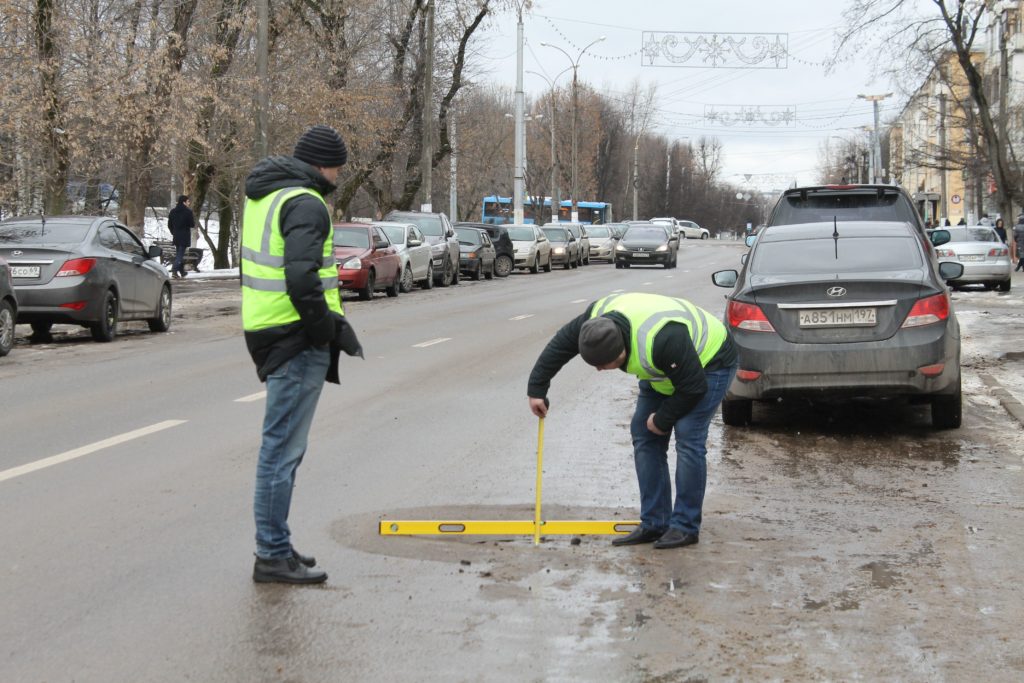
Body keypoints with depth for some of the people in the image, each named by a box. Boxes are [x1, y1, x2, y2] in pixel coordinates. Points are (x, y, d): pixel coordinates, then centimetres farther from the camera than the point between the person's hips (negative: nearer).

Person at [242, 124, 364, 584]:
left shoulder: (263, 195, 16)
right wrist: (330, 330, -14)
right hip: (296, 339, -10)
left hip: (267, 329, 10)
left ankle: (274, 546, 25)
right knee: (284, 447, -4)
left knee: (281, 444, 17)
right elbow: (301, 277, -26)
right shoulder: (305, 203, -15)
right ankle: (273, 555, 1)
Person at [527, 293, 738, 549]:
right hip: (665, 370, 8)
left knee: (688, 438, -18)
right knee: (643, 435, 1)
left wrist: (662, 420, -17)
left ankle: (685, 527, -9)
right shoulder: (597, 318, -22)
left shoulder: (662, 339, -43)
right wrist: (536, 389, -2)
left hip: (708, 362, -8)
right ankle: (653, 525, 5)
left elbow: (693, 388, -31)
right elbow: (560, 345, -5)